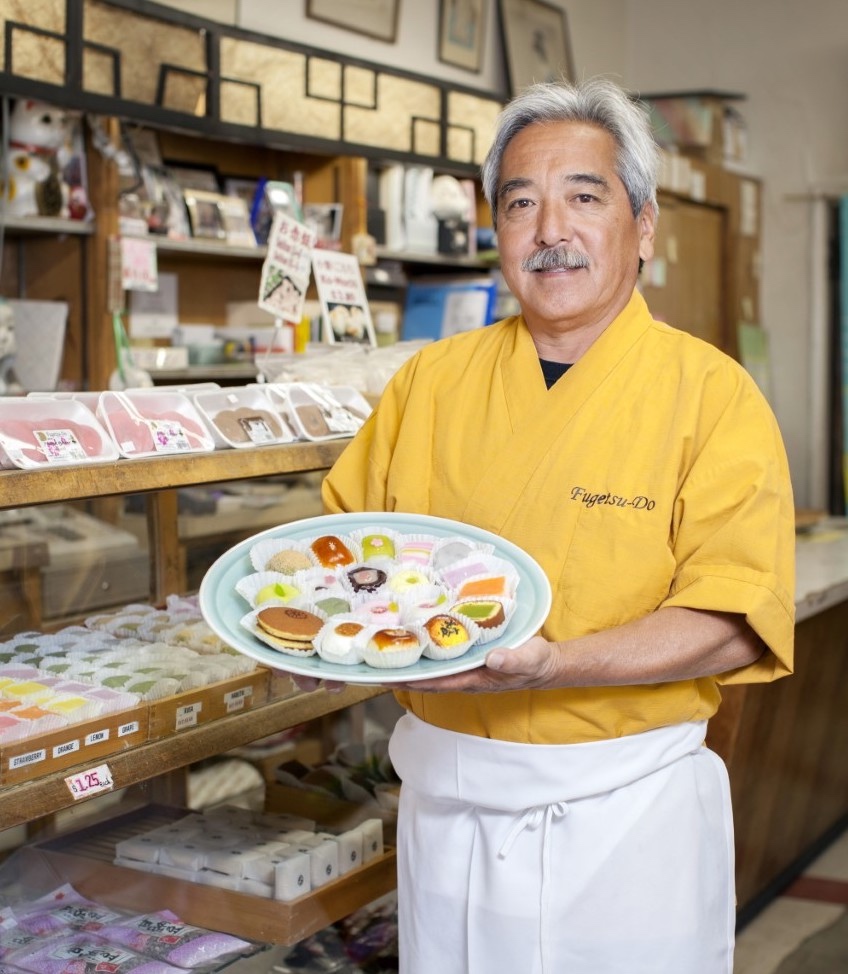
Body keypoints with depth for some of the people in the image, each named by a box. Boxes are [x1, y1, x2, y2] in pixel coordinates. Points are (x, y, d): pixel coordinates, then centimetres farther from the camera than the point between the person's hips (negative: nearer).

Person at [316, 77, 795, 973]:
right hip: (446, 798, 3)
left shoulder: (713, 395, -8)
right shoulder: (431, 380, 4)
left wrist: (545, 664, -28)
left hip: (625, 808, -3)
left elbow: (732, 621, -16)